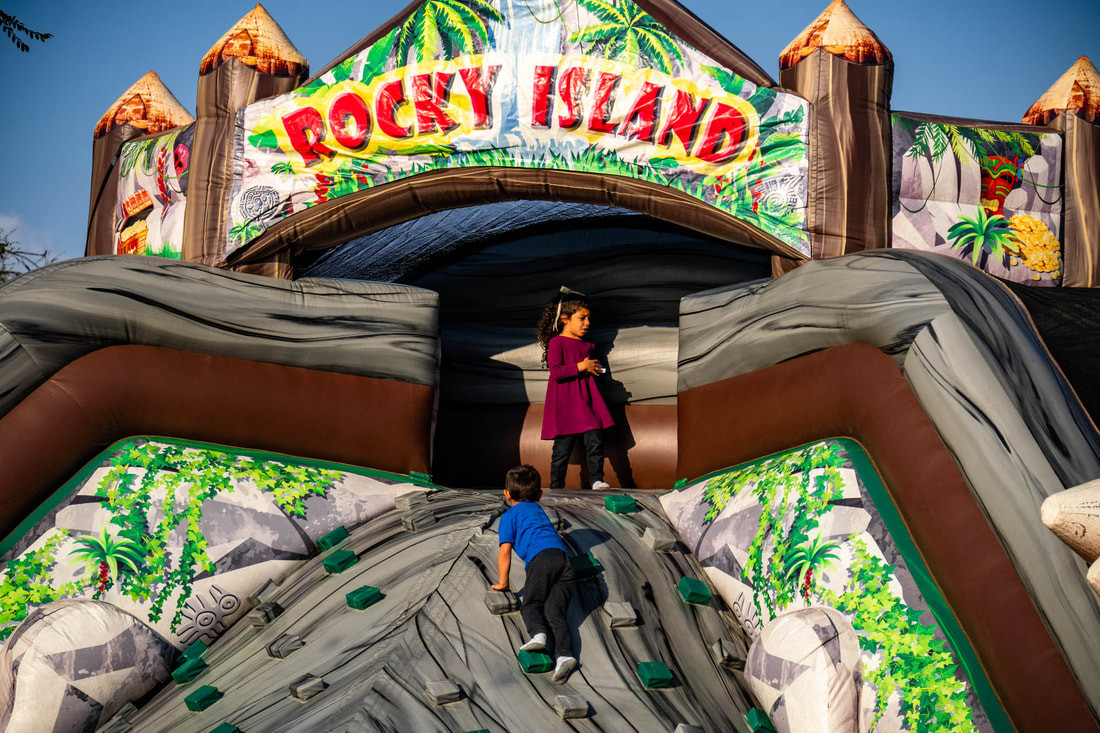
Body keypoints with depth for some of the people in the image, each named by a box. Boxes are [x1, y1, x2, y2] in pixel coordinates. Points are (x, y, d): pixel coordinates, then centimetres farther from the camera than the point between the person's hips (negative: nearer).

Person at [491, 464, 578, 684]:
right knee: (554, 610, -8)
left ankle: (538, 633, -37)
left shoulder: (509, 516, 19)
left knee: (531, 604, -5)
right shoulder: (538, 510, 38)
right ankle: (564, 654, -32)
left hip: (542, 557, -5)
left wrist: (503, 583, 18)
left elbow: (505, 551, 9)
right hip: (564, 558, 5)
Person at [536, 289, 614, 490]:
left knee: (594, 441, -6)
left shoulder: (587, 345, 16)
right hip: (565, 403, -6)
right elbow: (556, 372, -18)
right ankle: (556, 487, 10)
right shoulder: (556, 342, -6)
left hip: (587, 401, 6)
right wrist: (581, 367, -15)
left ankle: (596, 479, 1)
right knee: (563, 448, 0)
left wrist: (595, 369, 10)